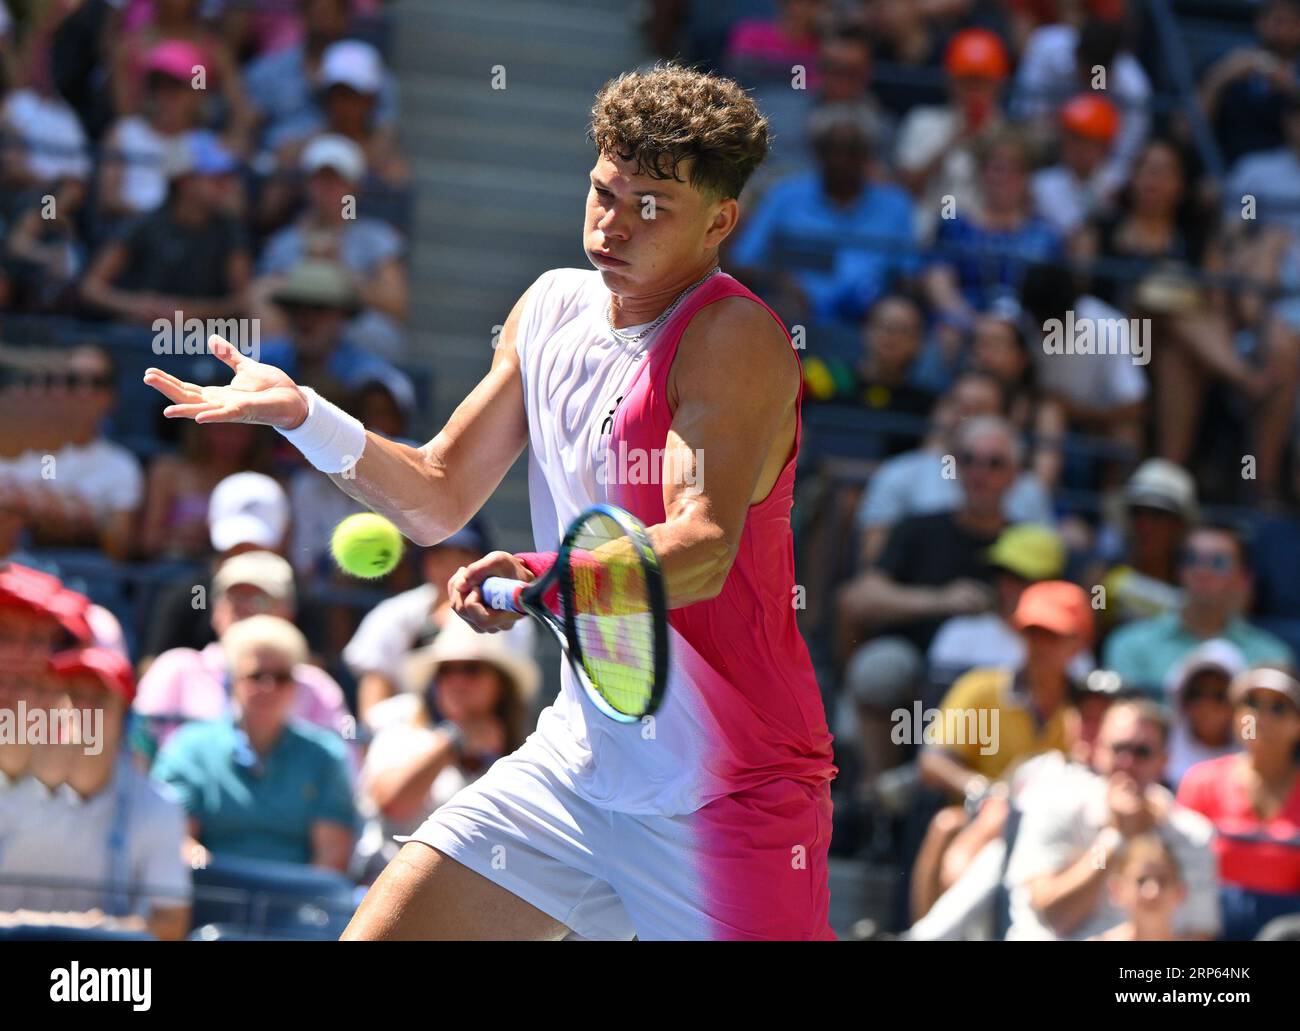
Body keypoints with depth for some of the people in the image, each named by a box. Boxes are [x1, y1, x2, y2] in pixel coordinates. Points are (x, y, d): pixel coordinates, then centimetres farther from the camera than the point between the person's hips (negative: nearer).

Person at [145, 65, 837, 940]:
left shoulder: (736, 337, -16)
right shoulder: (553, 308, 7)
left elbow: (703, 551, -29)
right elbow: (438, 499, 14)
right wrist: (301, 414, 0)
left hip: (726, 802, -6)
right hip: (575, 761, 7)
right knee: (380, 935, 0)